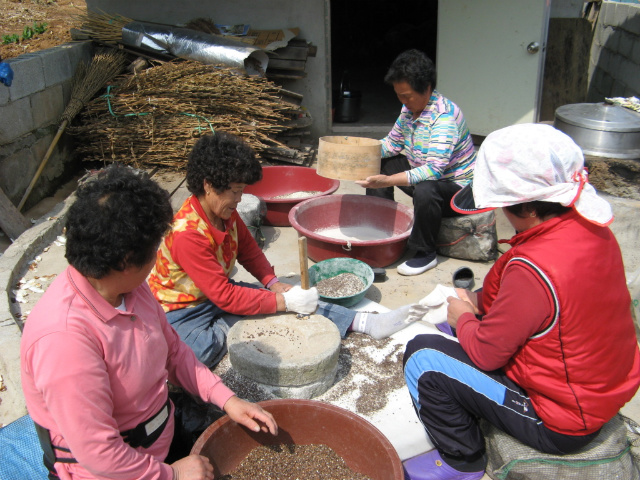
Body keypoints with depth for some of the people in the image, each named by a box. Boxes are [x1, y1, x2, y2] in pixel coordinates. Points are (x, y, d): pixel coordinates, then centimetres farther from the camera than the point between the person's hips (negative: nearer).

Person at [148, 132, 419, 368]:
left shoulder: (225, 212, -4)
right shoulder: (186, 235, -30)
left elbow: (248, 250, 11)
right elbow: (225, 297, -28)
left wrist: (274, 284, -6)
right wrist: (283, 301, -26)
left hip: (218, 294, 7)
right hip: (181, 313, -7)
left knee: (293, 300, -7)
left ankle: (366, 323, -1)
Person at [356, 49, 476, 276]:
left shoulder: (445, 116, -29)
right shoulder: (410, 108, -2)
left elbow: (434, 169, -38)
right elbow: (393, 143, 8)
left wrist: (387, 181, -46)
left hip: (455, 186, -9)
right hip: (422, 174, 9)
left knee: (425, 190, -39)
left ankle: (426, 253, -16)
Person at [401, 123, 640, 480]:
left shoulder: (533, 269, -34)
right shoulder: (593, 229, -8)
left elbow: (487, 353, -22)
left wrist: (463, 317, -3)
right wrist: (483, 301, 0)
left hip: (560, 424, -9)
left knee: (422, 356, -8)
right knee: (456, 332, 17)